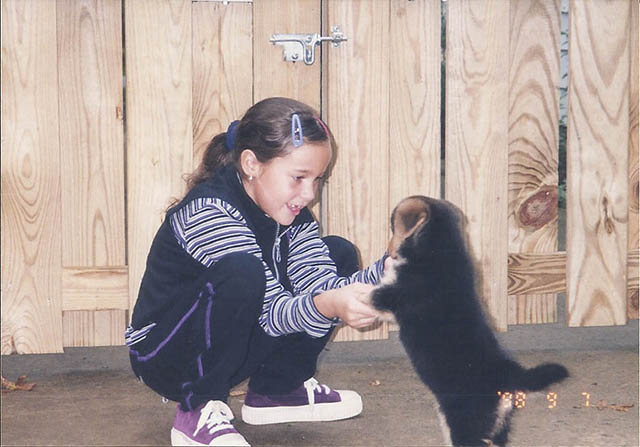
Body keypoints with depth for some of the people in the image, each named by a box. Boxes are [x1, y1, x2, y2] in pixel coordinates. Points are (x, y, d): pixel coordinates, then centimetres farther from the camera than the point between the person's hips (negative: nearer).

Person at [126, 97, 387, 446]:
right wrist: (326, 306, -50)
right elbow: (270, 311, -31)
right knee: (241, 273, -37)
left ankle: (276, 390, 10)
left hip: (230, 347, 8)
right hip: (162, 355, -8)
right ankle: (198, 412, -18)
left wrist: (388, 270, -27)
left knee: (339, 254, 1)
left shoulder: (287, 212, -1)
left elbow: (322, 285, -12)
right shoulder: (206, 210, -26)